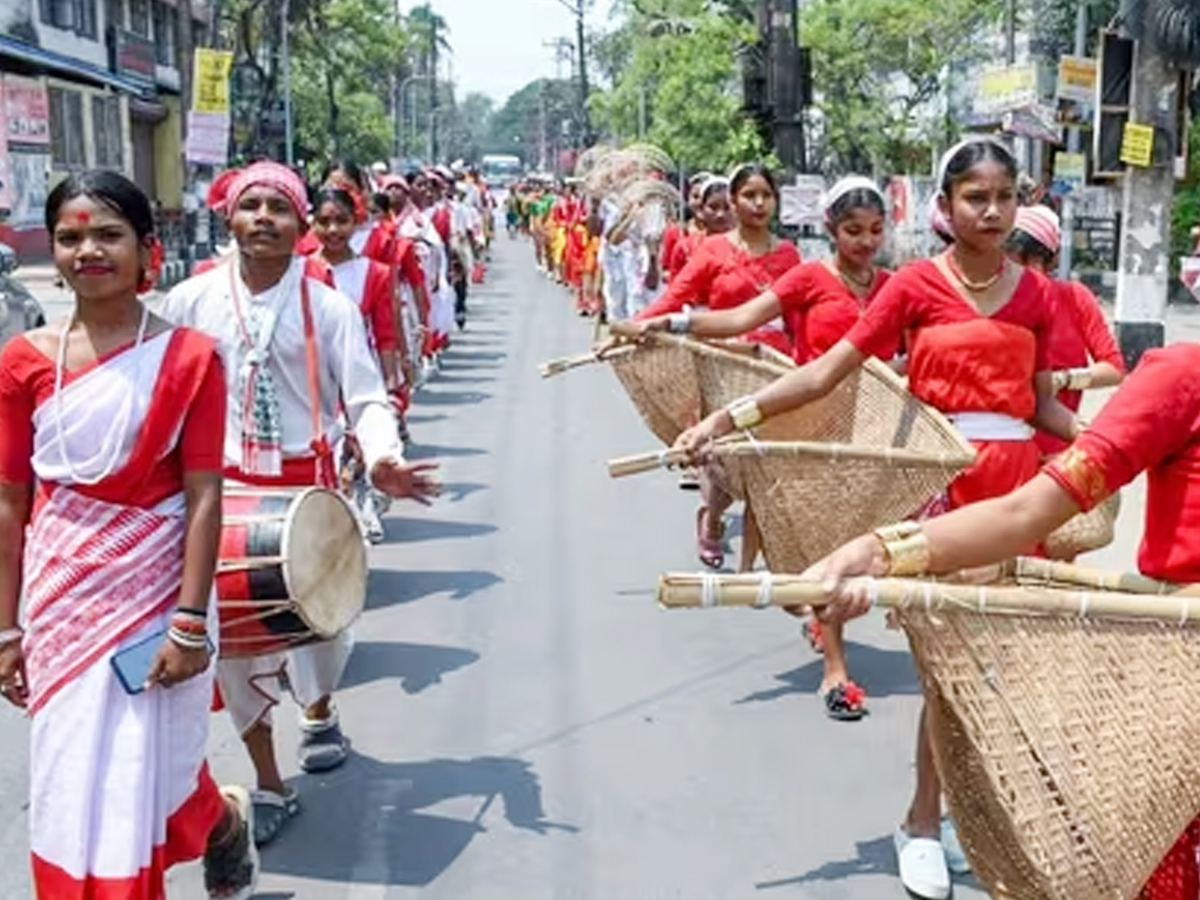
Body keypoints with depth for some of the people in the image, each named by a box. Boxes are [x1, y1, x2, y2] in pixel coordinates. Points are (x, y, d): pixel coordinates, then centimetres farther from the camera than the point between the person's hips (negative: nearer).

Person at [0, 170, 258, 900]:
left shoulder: (189, 356, -9)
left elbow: (202, 497, -11)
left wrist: (191, 622, -14)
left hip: (156, 590, -3)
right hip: (63, 599, 4)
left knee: (146, 775, 8)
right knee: (74, 781, 12)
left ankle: (227, 823, 42)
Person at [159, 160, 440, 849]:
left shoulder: (330, 308, -5)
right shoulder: (190, 302, -2)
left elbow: (366, 399, -10)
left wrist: (381, 458, -29)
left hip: (306, 485, 0)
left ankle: (320, 712, 46)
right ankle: (270, 788, 18)